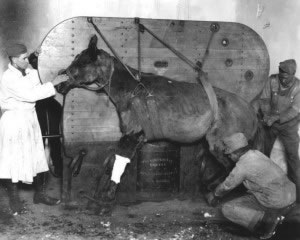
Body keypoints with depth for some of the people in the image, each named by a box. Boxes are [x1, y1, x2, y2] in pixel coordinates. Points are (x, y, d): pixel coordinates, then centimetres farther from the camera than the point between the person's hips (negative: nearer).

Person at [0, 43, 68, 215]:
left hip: (30, 119, 7)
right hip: (14, 121, -7)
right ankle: (14, 199, 19)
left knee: (38, 157, 12)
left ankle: (40, 194, 26)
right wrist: (53, 83, -22)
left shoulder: (30, 72, 4)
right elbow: (30, 95, -24)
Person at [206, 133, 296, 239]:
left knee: (227, 209, 1)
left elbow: (227, 186, 1)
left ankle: (266, 221, -9)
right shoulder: (256, 154, 13)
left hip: (274, 205, -8)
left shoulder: (242, 165, -13)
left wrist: (215, 194, 23)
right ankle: (274, 216, 14)